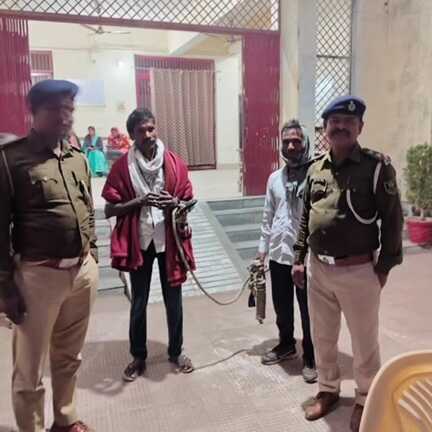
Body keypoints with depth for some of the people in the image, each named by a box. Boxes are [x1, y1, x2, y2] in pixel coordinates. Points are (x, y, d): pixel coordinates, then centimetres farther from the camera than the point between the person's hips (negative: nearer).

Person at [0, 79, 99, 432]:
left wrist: (92, 257, 14)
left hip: (83, 270, 6)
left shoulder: (78, 158, 9)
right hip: (39, 274, -5)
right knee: (30, 370, 9)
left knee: (69, 357, 22)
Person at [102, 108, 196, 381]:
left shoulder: (175, 163, -3)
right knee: (139, 302, 11)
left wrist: (175, 203, -18)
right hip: (139, 242, -1)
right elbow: (109, 209, -6)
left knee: (173, 299, 12)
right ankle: (138, 357, 30)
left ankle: (176, 351, 33)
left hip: (169, 240, 1)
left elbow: (188, 202, 5)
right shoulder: (122, 166, -7)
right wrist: (139, 201, -21)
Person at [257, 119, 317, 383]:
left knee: (308, 310, 8)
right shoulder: (275, 178, 8)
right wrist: (263, 247, 12)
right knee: (281, 306, 20)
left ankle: (310, 358, 27)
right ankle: (286, 345, 42)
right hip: (278, 254, 6)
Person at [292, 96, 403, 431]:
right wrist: (299, 258, 11)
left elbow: (392, 220, -8)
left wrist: (384, 266, -8)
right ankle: (328, 390, 41)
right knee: (322, 337, 18)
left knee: (364, 342, 13)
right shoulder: (316, 169, 5)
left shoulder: (377, 167, -11)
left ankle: (366, 400, 35)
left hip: (358, 271, -5)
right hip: (319, 269, 5)